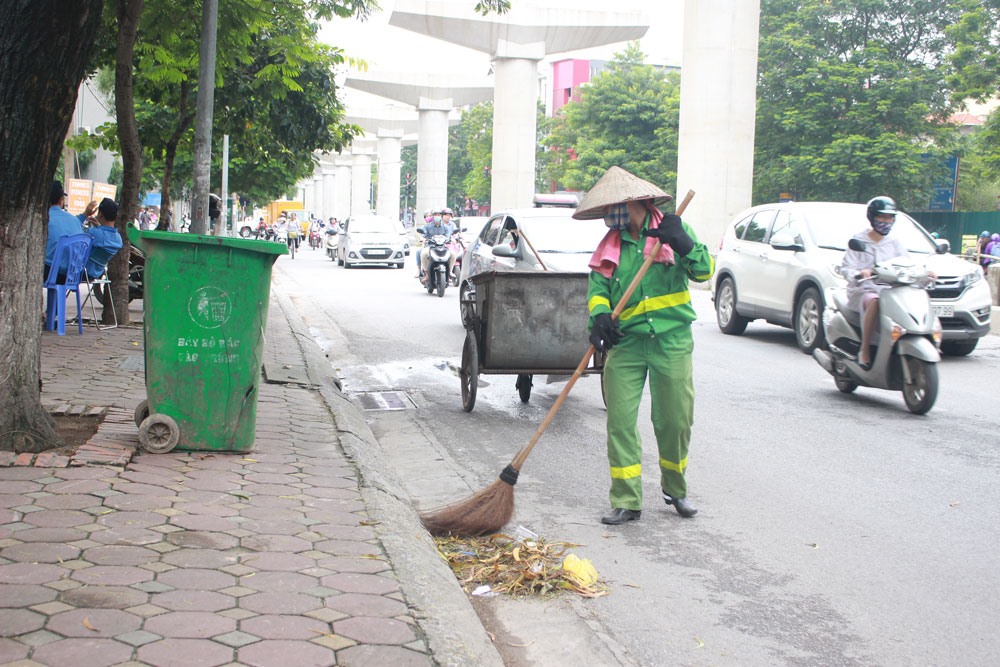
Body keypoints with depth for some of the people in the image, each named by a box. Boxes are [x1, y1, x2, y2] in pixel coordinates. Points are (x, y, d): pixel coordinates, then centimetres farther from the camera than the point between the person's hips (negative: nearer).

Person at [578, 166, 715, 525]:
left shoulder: (672, 228, 3)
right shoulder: (610, 245, 10)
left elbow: (704, 270, -5)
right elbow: (597, 288, 0)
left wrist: (683, 244, -22)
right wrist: (600, 315, -20)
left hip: (671, 339, -2)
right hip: (626, 342, 2)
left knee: (675, 419, 4)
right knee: (620, 421, -4)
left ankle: (675, 489, 28)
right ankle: (627, 501, 4)